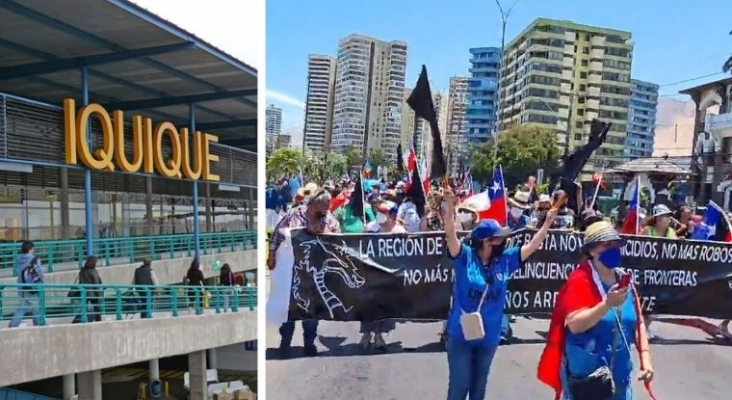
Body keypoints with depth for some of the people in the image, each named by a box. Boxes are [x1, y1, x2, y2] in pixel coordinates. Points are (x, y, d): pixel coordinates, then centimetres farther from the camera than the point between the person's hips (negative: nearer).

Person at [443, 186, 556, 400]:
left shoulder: (505, 260, -1)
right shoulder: (465, 256, -13)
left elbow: (532, 245, 3)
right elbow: (451, 235, -26)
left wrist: (548, 223, -4)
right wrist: (450, 207, -40)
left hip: (489, 336, 4)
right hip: (461, 335, -4)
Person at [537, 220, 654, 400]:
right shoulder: (580, 280, -14)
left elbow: (637, 322, 12)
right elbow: (574, 324, -22)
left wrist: (645, 358, 4)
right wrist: (607, 304, -31)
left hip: (619, 374, 6)